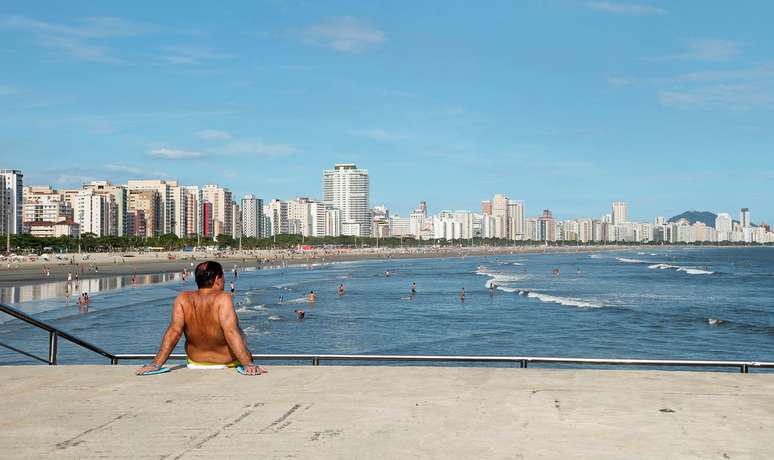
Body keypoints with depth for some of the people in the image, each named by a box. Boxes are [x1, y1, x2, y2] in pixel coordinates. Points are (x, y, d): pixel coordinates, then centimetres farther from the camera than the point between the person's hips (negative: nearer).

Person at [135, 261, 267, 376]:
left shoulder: (183, 299, -13)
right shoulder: (223, 299, -24)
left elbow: (173, 332, -20)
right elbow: (231, 333, -33)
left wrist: (156, 364, -21)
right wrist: (249, 364, -36)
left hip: (195, 364, 4)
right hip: (227, 365, -4)